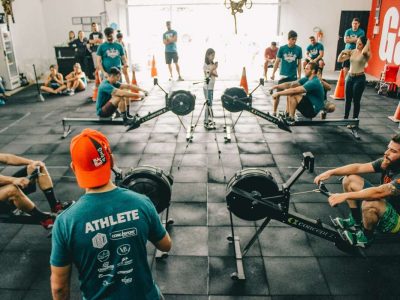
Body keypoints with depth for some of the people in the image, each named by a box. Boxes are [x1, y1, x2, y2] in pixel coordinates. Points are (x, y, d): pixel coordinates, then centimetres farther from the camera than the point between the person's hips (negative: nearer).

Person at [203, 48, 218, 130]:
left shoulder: (213, 65, 8)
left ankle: (206, 121, 19)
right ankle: (209, 122, -3)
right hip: (207, 87, -7)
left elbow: (216, 75, -3)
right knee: (209, 104, -6)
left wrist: (212, 71, -21)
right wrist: (211, 70, -29)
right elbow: (207, 76, -18)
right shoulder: (205, 65, -12)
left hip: (211, 87, 7)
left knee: (208, 104, 11)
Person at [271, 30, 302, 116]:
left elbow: (299, 63, 4)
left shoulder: (298, 49, -3)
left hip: (293, 76, 1)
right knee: (278, 94, 0)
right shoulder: (282, 48, -6)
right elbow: (277, 61, 1)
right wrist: (273, 73, -3)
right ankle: (274, 112, 10)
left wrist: (299, 76, 4)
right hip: (283, 75, -1)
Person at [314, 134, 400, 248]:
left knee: (369, 203, -40)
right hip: (384, 205, 8)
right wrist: (331, 172, -20)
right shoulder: (387, 162, -9)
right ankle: (355, 222, 12)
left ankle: (366, 238, -8)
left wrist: (345, 195, -44)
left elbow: (379, 192, -42)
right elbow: (358, 167, -10)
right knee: (349, 179, -2)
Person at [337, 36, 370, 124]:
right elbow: (339, 60, 7)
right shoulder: (352, 52, 6)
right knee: (348, 99, 13)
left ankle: (354, 120, 11)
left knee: (356, 101, 1)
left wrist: (368, 42, -17)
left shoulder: (366, 54, -8)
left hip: (359, 78, -5)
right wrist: (342, 52, -11)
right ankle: (345, 118, 26)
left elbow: (364, 51, -34)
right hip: (349, 77, 5)